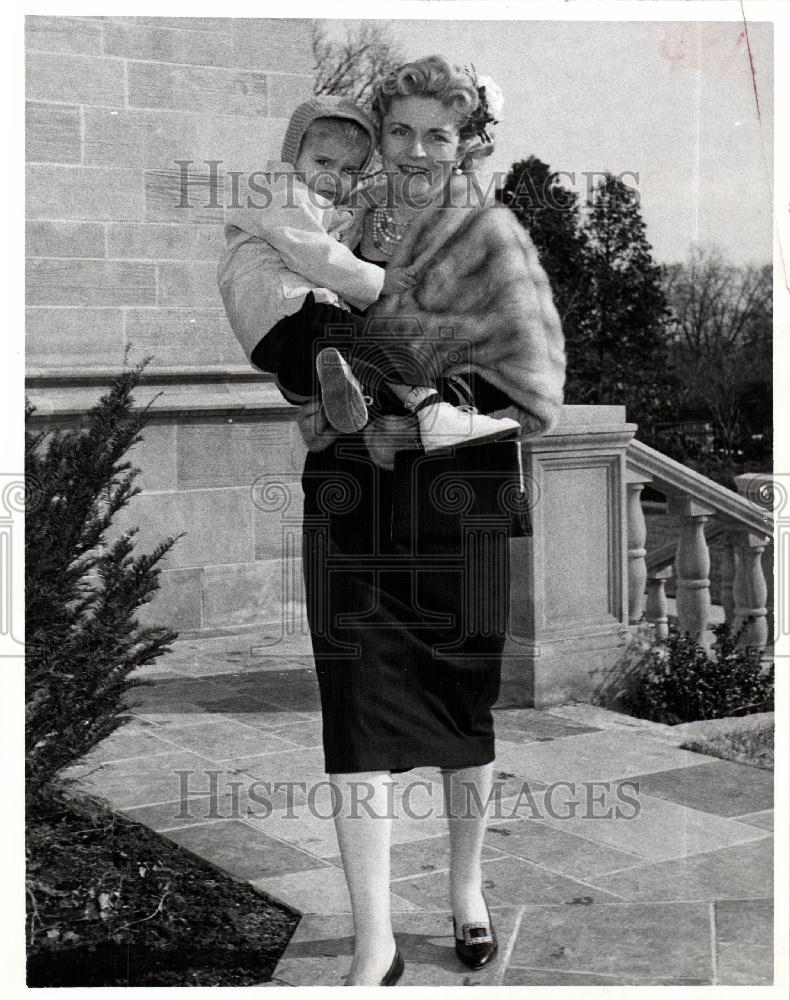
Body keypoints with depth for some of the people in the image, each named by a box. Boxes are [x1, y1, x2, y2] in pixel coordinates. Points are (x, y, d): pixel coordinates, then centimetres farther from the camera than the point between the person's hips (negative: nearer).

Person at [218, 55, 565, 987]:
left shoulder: (491, 236, -2)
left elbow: (533, 383, -10)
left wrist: (413, 427, -17)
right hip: (348, 499, 2)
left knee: (460, 704, 12)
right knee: (359, 710, -2)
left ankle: (465, 887, 36)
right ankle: (374, 946, 6)